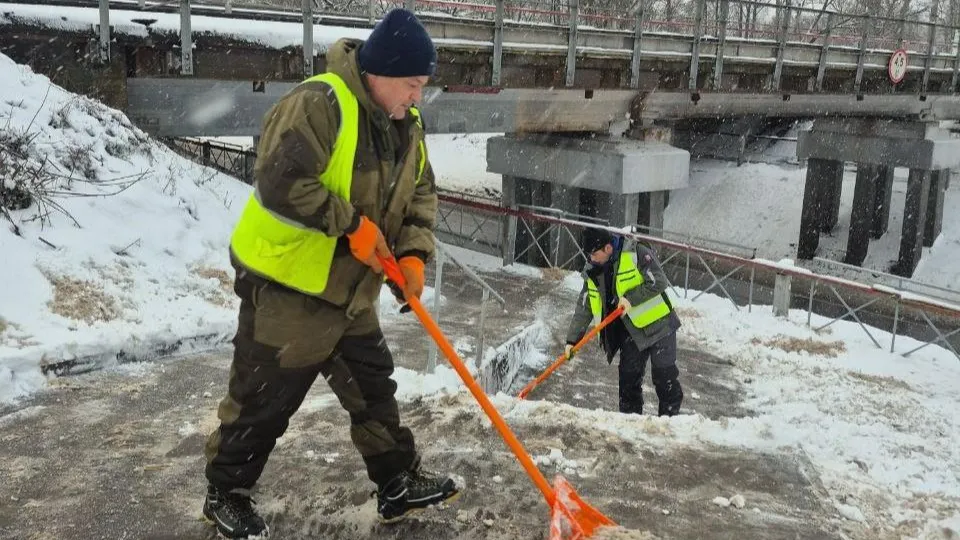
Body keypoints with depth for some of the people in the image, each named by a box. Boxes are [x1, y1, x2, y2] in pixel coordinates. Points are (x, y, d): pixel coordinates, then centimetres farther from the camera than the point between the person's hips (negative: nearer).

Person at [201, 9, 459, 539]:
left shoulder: (406, 125, 6)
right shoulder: (318, 103, -22)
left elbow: (421, 194, 12)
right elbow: (279, 182, -30)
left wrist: (413, 254, -4)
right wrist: (353, 225, -24)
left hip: (350, 291, 8)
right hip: (287, 284, -8)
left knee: (373, 388, 17)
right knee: (263, 400, 5)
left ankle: (400, 484, 33)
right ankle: (227, 495, 27)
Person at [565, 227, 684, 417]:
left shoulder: (637, 253, -17)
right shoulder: (592, 271, 0)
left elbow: (659, 282, -19)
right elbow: (583, 308, 3)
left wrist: (631, 298, -25)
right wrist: (572, 339, -2)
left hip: (658, 324, -5)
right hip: (631, 330, 5)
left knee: (664, 376, -2)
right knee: (629, 377, 4)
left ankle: (671, 417, 12)